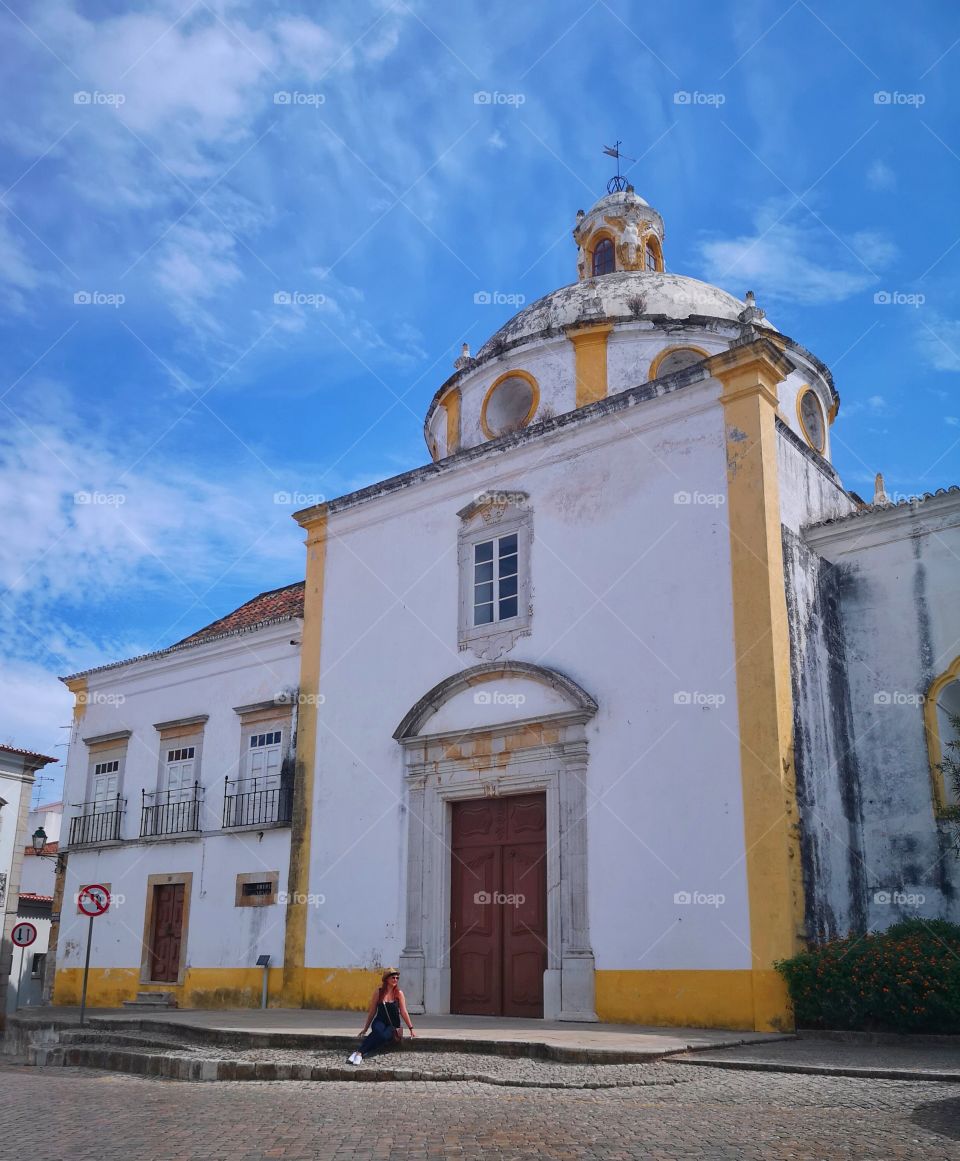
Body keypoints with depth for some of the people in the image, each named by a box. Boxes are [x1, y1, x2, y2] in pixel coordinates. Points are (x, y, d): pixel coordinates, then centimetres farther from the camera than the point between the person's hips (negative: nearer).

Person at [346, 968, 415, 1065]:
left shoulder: (399, 993, 1)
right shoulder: (378, 992, 2)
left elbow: (403, 1012, 2)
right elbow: (372, 1011, 9)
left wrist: (411, 1029, -1)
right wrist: (365, 1029, 13)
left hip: (393, 1026, 0)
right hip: (379, 1022, 0)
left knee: (384, 1036, -35)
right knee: (378, 1031, -37)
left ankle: (359, 1053, -36)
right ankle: (359, 1053, -40)